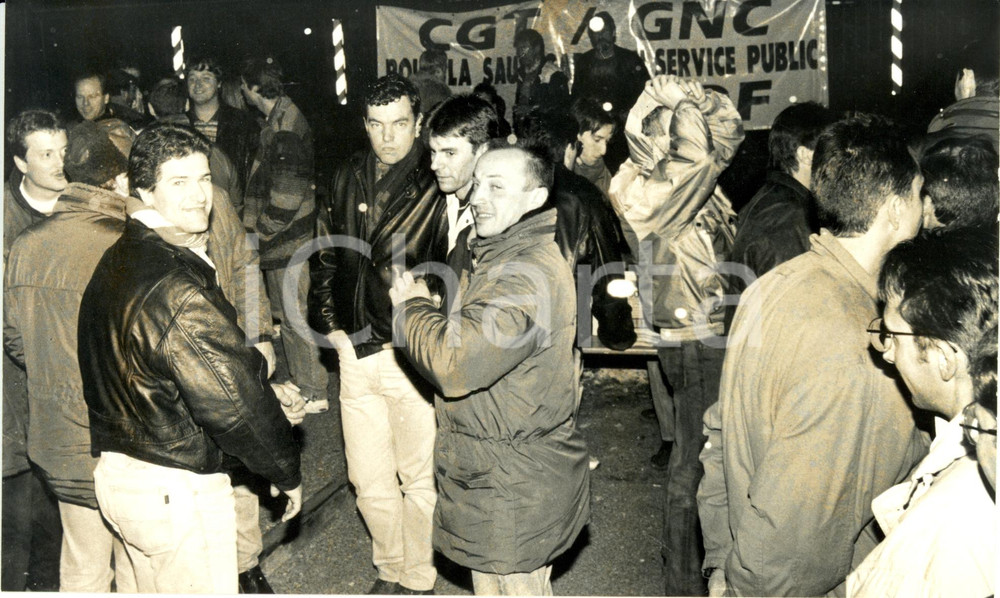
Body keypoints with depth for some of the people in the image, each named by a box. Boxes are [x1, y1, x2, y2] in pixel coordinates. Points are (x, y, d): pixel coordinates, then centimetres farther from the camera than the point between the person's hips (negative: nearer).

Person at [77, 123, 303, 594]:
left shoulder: (117, 262, 5)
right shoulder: (179, 292, -26)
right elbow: (236, 407, -24)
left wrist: (263, 392, 10)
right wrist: (288, 475, -9)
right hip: (175, 488, -10)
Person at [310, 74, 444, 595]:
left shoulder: (437, 187, -11)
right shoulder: (347, 178, 7)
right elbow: (327, 255, 16)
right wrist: (329, 322, 10)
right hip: (355, 352, 5)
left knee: (418, 476, 9)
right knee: (368, 478, 15)